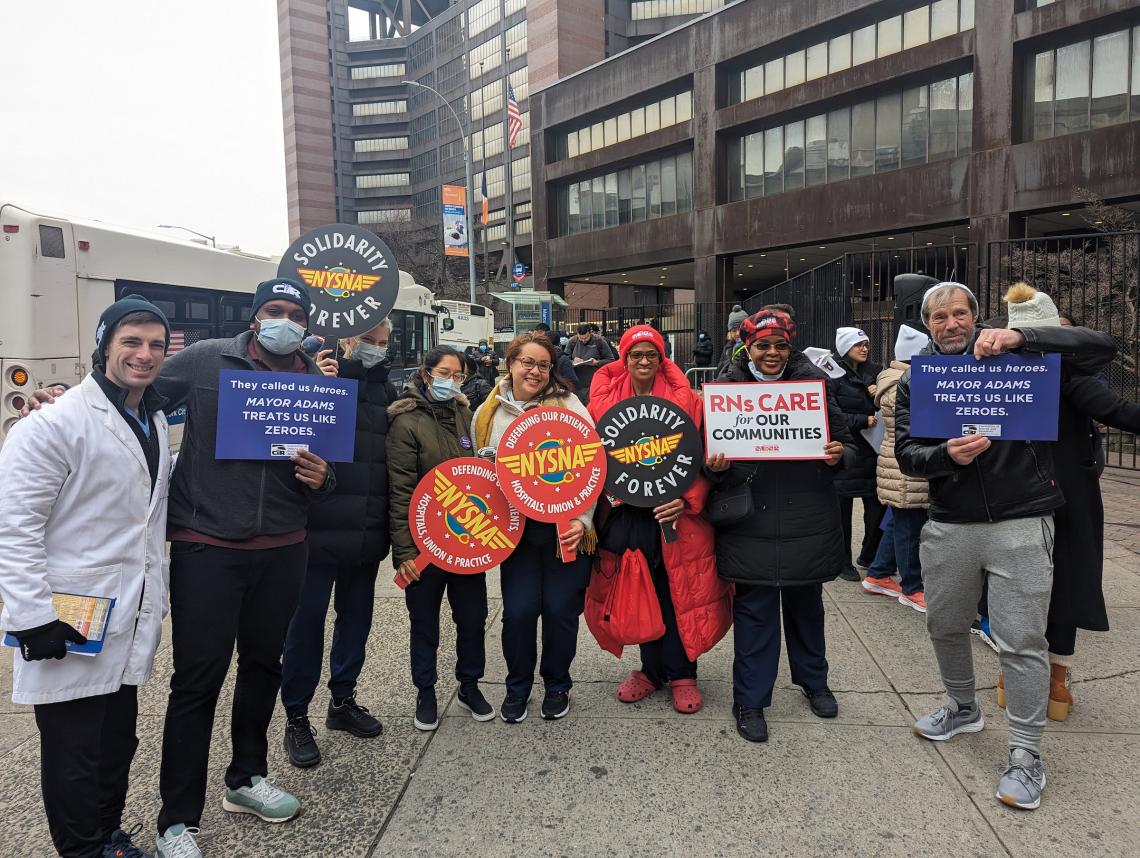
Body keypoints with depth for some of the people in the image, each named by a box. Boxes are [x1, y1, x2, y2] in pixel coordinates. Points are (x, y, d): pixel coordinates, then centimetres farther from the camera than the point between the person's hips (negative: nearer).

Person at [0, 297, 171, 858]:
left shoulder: (156, 423, 11)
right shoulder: (56, 424, -14)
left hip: (130, 621, 7)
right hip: (69, 625, -7)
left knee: (118, 743, 20)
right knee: (74, 758, 6)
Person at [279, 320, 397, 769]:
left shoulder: (386, 390, 11)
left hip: (366, 532, 6)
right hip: (319, 529, -5)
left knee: (357, 617, 17)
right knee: (307, 621, 5)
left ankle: (342, 701, 35)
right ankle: (296, 719, 20)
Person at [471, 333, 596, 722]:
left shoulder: (569, 406, -4)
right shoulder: (488, 413, 5)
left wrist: (581, 520, -15)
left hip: (564, 527, -2)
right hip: (515, 528, 2)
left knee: (560, 608, 3)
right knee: (519, 610, -2)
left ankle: (557, 684, 28)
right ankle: (517, 686, 24)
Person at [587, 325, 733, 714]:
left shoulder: (685, 400, -3)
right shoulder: (605, 399, 4)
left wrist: (687, 500, -17)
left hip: (674, 513, -2)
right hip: (625, 515, 2)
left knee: (677, 597, 6)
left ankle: (682, 675, 23)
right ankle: (651, 670, 30)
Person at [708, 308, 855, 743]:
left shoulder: (813, 383, 1)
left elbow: (846, 442, 7)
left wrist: (838, 455, -15)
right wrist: (716, 467, -17)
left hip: (807, 521, 2)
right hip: (751, 522, -1)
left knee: (806, 604, 19)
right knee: (754, 609, 4)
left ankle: (813, 680, 41)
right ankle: (750, 699, 19)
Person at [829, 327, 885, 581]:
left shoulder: (873, 371, 10)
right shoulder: (832, 374, -8)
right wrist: (863, 420, -18)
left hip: (872, 449, 6)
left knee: (877, 503, 7)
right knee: (843, 508, 5)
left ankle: (868, 555, 27)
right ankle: (843, 562, 18)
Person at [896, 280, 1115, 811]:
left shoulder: (1017, 358, 1)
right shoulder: (913, 382, 7)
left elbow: (1101, 348, -9)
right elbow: (906, 453, 1)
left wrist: (1020, 337, -22)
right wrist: (946, 455, -22)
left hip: (1020, 523, -4)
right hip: (948, 527, 4)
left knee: (1021, 641, -2)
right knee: (945, 626, 17)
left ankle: (1026, 755, 14)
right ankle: (962, 709, 42)